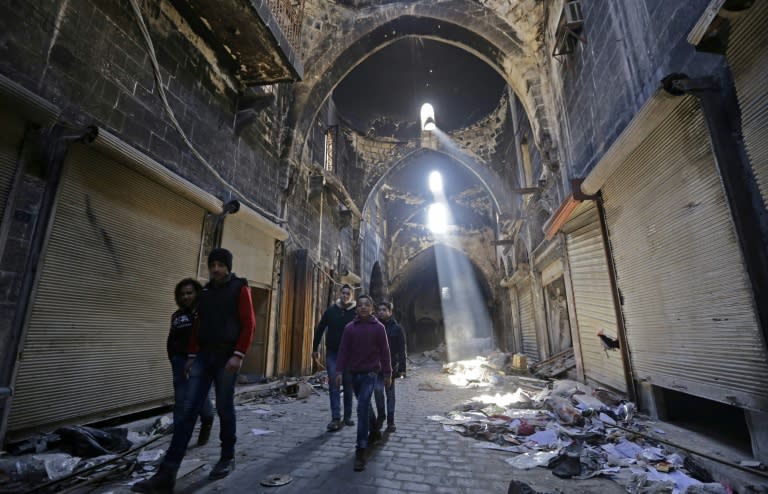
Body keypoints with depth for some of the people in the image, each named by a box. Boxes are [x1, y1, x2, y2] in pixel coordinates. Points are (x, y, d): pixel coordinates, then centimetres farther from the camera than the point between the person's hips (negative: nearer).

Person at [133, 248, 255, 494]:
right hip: (203, 356, 5)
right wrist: (192, 354, 11)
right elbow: (198, 325, 17)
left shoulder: (240, 289, -4)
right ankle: (167, 473, 3)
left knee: (224, 409, 6)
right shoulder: (206, 291, 14)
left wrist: (238, 355, -17)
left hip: (226, 357, -5)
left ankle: (227, 458, 26)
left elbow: (248, 324, -10)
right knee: (188, 411, 0)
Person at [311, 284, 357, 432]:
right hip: (332, 353, 1)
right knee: (334, 384, -3)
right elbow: (320, 329, 8)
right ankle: (336, 418, 2)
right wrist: (315, 348, 9)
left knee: (348, 385, 10)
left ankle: (347, 416, 25)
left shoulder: (356, 312, -5)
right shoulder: (331, 310, 0)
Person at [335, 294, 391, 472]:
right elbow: (343, 350, 0)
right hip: (354, 373, 4)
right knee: (365, 406, 21)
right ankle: (374, 430, 48)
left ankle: (360, 452, -5)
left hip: (370, 373, -4)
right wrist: (339, 372, -6)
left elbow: (384, 352, -2)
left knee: (362, 408, -12)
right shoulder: (350, 327, 0)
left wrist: (387, 374, 0)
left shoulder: (378, 328, -6)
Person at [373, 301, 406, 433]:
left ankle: (390, 421, 21)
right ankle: (381, 416, 14)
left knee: (390, 393, 8)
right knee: (378, 389, -10)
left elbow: (402, 350, -3)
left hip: (391, 365, -1)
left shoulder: (397, 328, -2)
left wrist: (402, 369, -9)